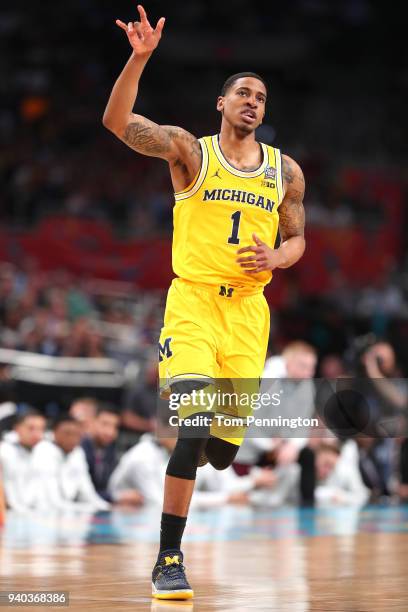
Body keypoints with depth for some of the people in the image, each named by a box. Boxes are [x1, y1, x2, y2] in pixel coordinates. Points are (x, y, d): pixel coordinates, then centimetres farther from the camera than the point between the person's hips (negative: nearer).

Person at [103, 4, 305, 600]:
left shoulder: (286, 170, 10)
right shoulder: (189, 151, -1)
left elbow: (296, 239, 19)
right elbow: (117, 122, -14)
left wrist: (276, 258, -4)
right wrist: (140, 57, -27)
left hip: (248, 309, 4)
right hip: (193, 300, -4)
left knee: (228, 439, 5)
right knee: (196, 425, -20)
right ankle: (169, 560, -13)